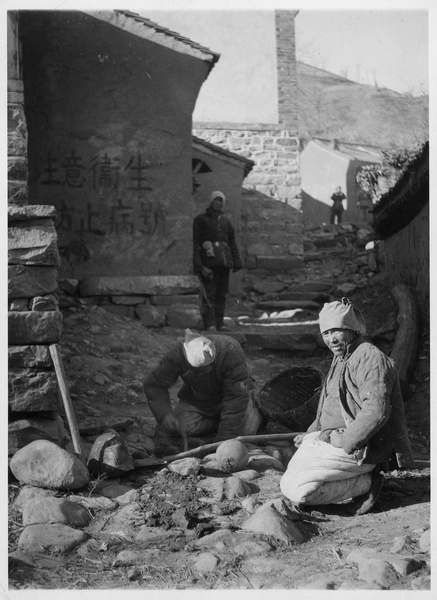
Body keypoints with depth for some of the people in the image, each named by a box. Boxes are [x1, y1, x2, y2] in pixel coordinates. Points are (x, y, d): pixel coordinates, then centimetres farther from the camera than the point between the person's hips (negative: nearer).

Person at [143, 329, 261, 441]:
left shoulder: (231, 352, -40)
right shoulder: (177, 355, -32)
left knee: (247, 429, -21)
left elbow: (236, 397, -36)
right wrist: (164, 415, -37)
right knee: (183, 426, -20)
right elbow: (154, 384, -20)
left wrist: (224, 439, -37)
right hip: (197, 398, 2)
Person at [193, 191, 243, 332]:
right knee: (209, 293, -10)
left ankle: (219, 324, 9)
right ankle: (209, 325, -9)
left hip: (223, 261, 5)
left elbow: (232, 244, 15)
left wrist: (237, 264, 3)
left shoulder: (226, 222, 19)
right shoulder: (200, 219, 4)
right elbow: (196, 243, -3)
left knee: (221, 293, 4)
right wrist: (199, 266, -14)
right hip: (208, 260, -5)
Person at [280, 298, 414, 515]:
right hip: (336, 439, 11)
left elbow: (376, 411, -27)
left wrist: (344, 443, -22)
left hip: (358, 448, -11)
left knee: (295, 489, -19)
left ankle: (366, 483, -8)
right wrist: (312, 433, 13)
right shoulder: (340, 359, 19)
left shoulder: (370, 358, -15)